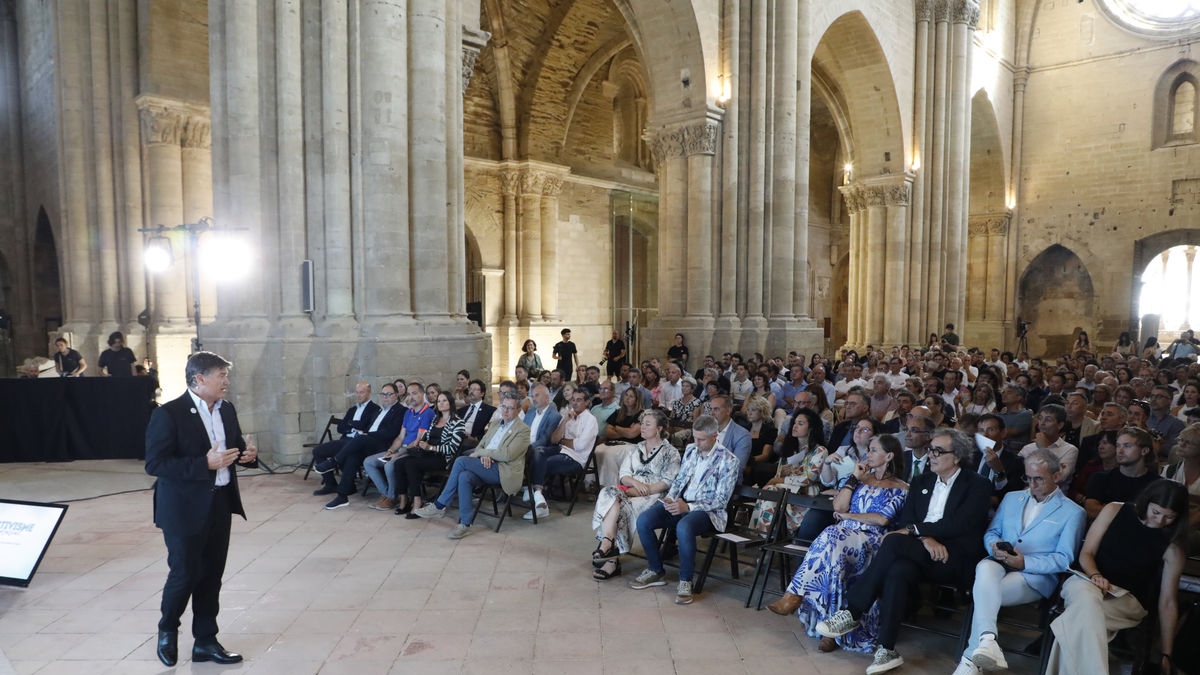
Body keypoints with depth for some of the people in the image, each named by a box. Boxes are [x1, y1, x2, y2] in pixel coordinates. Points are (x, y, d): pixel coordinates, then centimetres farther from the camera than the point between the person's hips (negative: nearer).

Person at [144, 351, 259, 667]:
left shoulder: (227, 409, 6)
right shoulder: (168, 414, -15)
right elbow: (154, 464, -19)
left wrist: (248, 452, -5)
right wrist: (205, 463, -27)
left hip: (221, 504, 6)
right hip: (185, 509, -6)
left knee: (212, 575, 13)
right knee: (184, 573, 4)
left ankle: (205, 642, 27)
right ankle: (167, 631, 34)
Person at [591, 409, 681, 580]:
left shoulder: (670, 452, 8)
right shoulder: (637, 449, 23)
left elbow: (668, 482, -4)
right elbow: (624, 474, 13)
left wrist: (644, 490, -16)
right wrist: (636, 483, -10)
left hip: (654, 495, -4)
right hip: (630, 490, 4)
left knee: (620, 508, -33)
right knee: (608, 494, -31)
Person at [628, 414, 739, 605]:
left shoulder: (728, 461, -9)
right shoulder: (691, 450, 11)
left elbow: (721, 499, -12)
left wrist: (687, 507, -21)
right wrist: (670, 498, -3)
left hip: (707, 511, -6)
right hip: (680, 502, 6)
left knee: (684, 527, -39)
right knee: (643, 520, -17)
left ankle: (685, 581, -19)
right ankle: (656, 571, 2)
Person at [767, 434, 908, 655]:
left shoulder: (900, 488, 10)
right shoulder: (861, 478, 24)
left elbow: (882, 519, -6)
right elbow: (838, 507, 10)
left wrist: (848, 516, -2)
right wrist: (855, 479, 7)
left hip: (871, 539, -4)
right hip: (844, 533, 4)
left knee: (832, 539, -35)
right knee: (832, 541, -34)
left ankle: (795, 595, -33)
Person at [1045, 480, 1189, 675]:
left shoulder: (1173, 547, 2)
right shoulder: (1114, 511, 3)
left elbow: (1168, 602, 3)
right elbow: (1086, 553, 7)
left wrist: (1166, 655, 3)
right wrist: (1095, 575, -16)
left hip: (1128, 599, 0)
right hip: (1087, 580, 1)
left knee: (1081, 618, -35)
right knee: (1088, 599, -38)